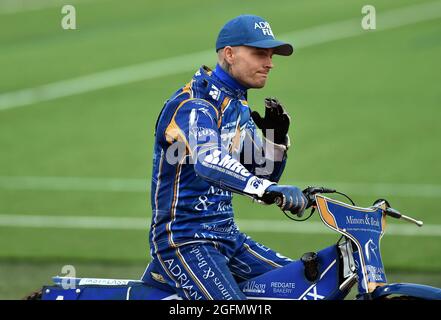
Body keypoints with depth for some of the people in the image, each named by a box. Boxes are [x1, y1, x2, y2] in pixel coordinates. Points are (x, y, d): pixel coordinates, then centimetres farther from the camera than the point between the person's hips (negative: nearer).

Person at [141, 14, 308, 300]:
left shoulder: (239, 109, 13)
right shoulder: (194, 106, -16)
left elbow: (262, 174, 18)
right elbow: (208, 162, -35)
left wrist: (277, 137, -1)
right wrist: (267, 189, -48)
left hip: (227, 234, 9)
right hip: (184, 241, -9)